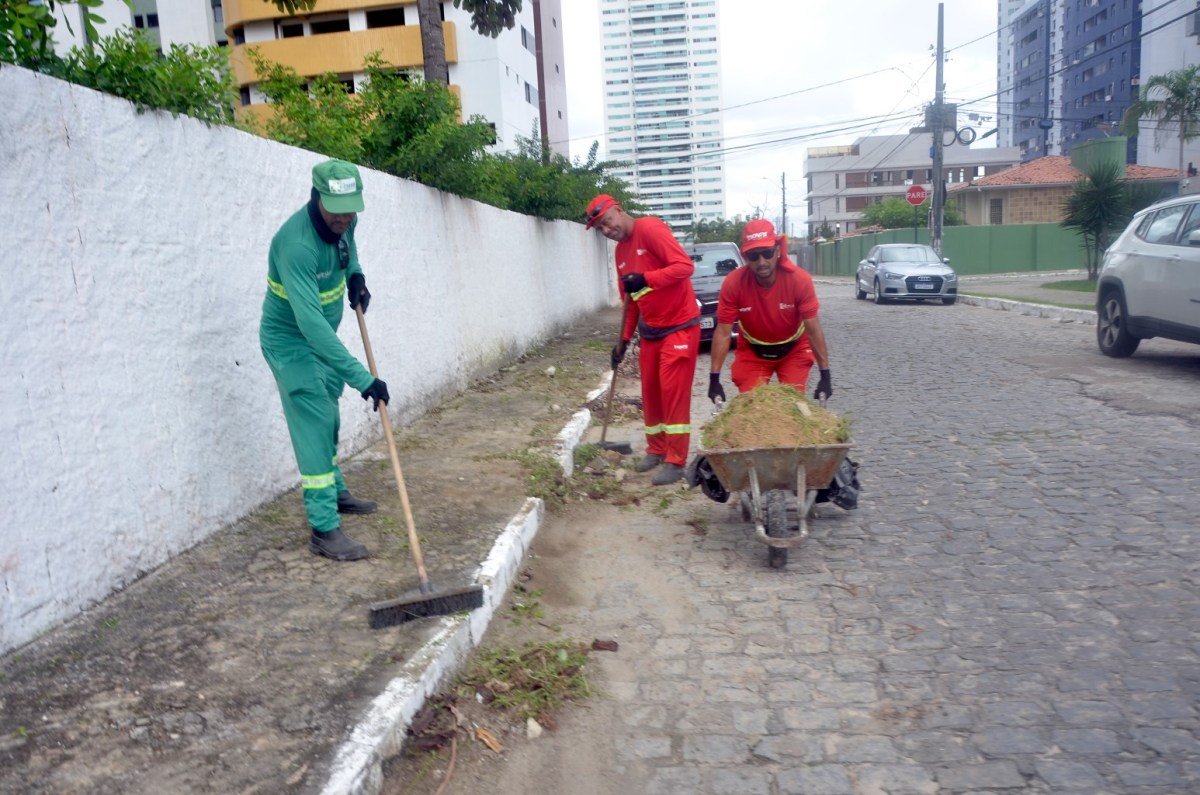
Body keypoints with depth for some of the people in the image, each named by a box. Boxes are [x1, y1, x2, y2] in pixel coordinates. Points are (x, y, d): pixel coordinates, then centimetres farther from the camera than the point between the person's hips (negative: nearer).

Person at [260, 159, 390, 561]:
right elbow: (310, 322, -42)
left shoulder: (343, 220, -10)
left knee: (329, 419, 20)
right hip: (290, 341, -8)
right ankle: (324, 529, -7)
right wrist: (362, 377, -44)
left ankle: (336, 492, 39)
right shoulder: (297, 244, -35)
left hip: (324, 338, 8)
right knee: (314, 426, -11)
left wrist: (355, 273, 0)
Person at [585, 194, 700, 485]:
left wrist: (645, 279, -31)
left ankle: (676, 461, 2)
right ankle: (656, 450, 28)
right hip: (650, 331, 8)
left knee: (674, 393, -5)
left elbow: (685, 265, -23)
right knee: (650, 393, 12)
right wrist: (623, 340, 12)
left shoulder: (650, 229, -14)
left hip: (679, 327, -8)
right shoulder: (620, 252, 11)